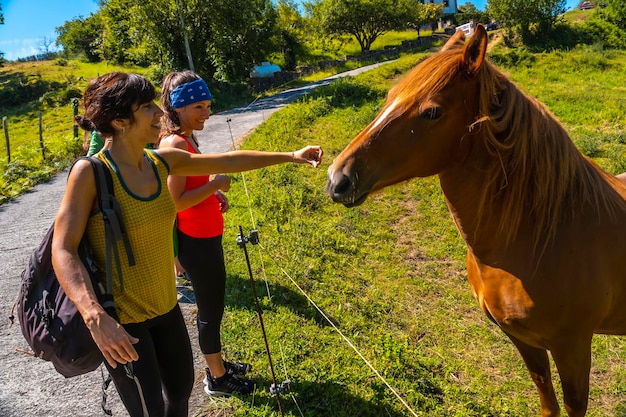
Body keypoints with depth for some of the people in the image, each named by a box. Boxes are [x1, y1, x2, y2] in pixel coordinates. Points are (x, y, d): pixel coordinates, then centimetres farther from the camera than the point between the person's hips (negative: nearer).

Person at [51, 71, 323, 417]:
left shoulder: (162, 161, -3)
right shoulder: (90, 172, -21)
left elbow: (228, 162, 6)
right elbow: (63, 251, -23)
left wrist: (291, 156, 9)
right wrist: (96, 318, -36)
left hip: (165, 307, 7)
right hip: (118, 318, -6)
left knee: (181, 388, 24)